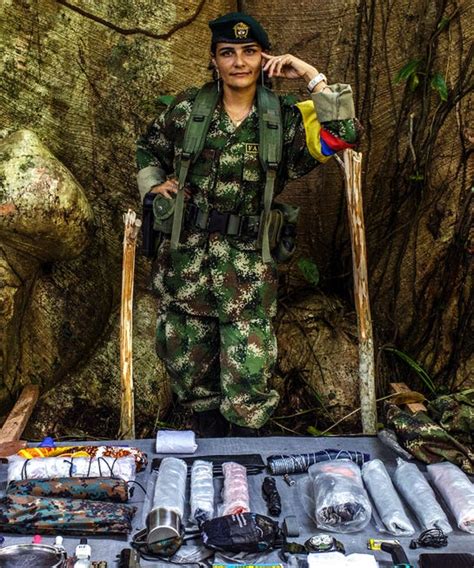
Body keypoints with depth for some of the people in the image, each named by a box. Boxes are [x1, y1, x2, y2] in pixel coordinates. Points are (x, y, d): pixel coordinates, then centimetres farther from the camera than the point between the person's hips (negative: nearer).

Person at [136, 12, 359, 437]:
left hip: (248, 261, -2)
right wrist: (154, 184, 6)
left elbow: (344, 134, -14)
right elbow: (148, 149, 23)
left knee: (249, 375, -3)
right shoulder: (188, 108, 6)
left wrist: (312, 77, -12)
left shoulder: (285, 118, 1)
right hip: (185, 256, 3)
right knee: (189, 365, 13)